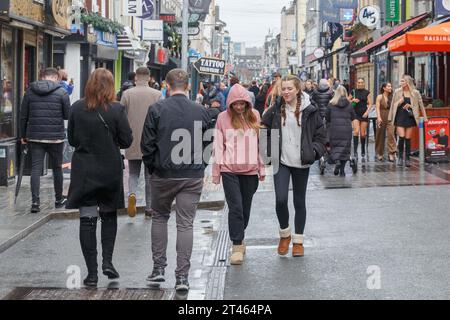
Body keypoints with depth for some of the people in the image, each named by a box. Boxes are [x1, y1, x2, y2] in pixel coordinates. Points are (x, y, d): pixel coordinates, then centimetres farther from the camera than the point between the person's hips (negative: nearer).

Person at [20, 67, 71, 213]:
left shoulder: (30, 91, 5)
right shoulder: (61, 92, -5)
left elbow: (23, 116, 6)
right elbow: (68, 115, -5)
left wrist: (23, 135, 14)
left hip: (35, 136, 2)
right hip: (56, 137, -2)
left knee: (36, 168, 1)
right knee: (57, 168, 12)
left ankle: (35, 201, -10)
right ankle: (59, 200, 23)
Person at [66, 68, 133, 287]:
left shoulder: (77, 108, -5)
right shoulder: (116, 109, -12)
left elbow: (71, 139, 4)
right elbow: (127, 141, -7)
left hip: (83, 172, 1)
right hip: (110, 171, -1)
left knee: (87, 220, 3)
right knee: (109, 216, 19)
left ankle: (92, 272, 2)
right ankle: (107, 261, 8)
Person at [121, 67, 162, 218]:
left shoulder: (127, 94, -3)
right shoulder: (157, 94, -4)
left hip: (132, 142, 0)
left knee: (133, 173, 13)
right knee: (150, 175, 12)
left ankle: (132, 193, -15)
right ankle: (149, 207, 16)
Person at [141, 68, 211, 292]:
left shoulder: (156, 110, -7)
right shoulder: (200, 111, 0)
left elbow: (147, 144, -5)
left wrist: (152, 167, 10)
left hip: (163, 174, -1)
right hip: (193, 177, 1)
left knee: (159, 217, 18)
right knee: (186, 223, 3)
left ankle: (159, 267, 17)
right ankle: (182, 276, 0)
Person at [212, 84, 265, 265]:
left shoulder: (255, 116, 5)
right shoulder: (223, 118, -1)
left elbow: (260, 143, 10)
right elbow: (218, 146, 2)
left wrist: (262, 168, 9)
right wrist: (216, 172, 1)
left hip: (250, 170, 2)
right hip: (229, 170, -2)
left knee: (246, 208, 11)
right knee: (235, 208, -8)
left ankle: (240, 237, 33)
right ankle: (237, 246, -2)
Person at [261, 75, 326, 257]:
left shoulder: (310, 111, -4)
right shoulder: (275, 111, 1)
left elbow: (320, 135, 3)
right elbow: (263, 130, 12)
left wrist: (314, 151, -11)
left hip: (301, 163, -1)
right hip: (281, 162, 1)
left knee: (299, 202, 10)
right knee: (281, 200, -12)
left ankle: (298, 241, 22)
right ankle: (285, 234, 12)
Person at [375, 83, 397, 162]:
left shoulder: (391, 97, 10)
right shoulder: (380, 97, 2)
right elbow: (377, 108, -6)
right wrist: (379, 117, -18)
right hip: (382, 118, -1)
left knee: (391, 134, -14)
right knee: (381, 135, 7)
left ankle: (391, 153, -17)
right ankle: (380, 153, 21)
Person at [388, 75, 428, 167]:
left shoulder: (415, 93, 1)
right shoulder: (397, 92, 4)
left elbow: (421, 105, 7)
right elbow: (393, 105, 13)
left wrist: (425, 117, 5)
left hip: (410, 117, 0)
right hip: (400, 117, 0)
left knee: (408, 138, 2)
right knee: (401, 137, -11)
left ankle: (407, 158, 11)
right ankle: (400, 157, 2)